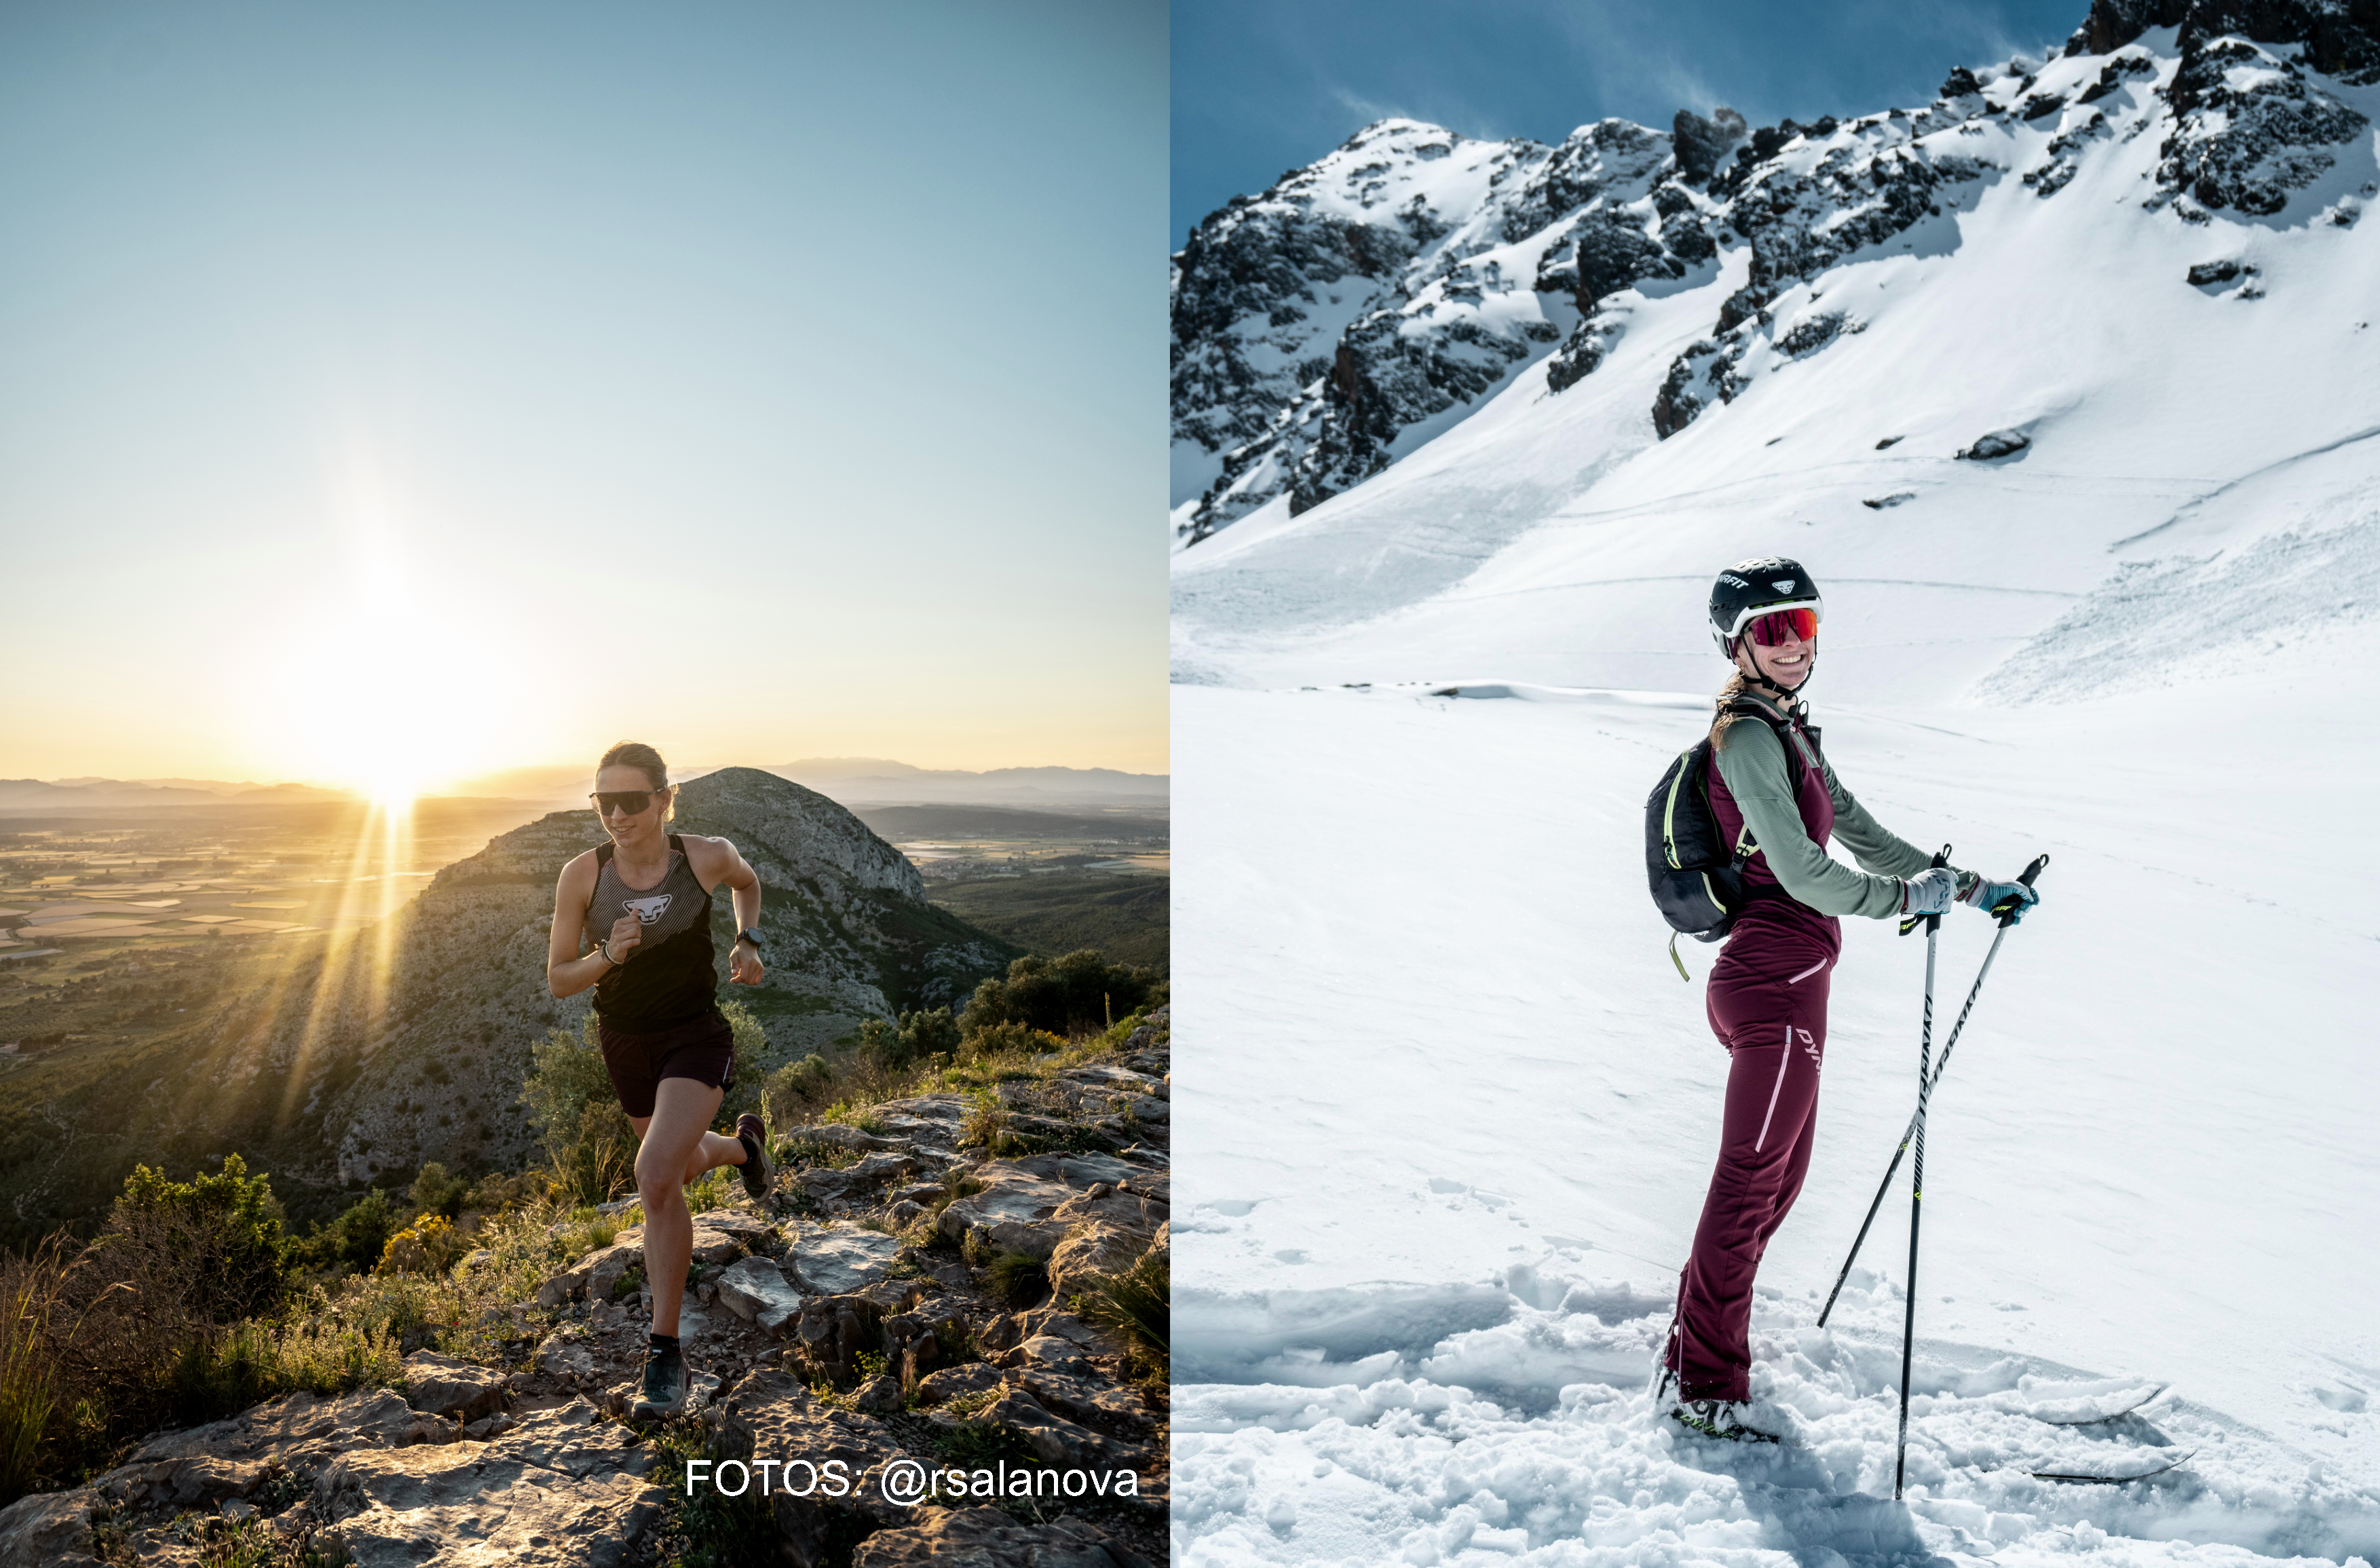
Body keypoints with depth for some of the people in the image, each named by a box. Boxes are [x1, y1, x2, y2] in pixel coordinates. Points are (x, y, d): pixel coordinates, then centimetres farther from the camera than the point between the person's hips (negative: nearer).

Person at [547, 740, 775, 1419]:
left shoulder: (706, 857, -18)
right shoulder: (581, 876, -16)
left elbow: (748, 881, 8)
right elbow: (557, 980, -9)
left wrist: (748, 943, -6)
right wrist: (607, 957, -28)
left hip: (697, 1037, -3)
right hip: (625, 1043, 4)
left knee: (655, 1179, -23)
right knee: (683, 1166, 24)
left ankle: (665, 1354, -10)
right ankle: (742, 1145, 63)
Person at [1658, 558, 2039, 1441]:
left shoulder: (1786, 730, 17)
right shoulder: (1747, 737, -14)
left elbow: (1859, 832, 20)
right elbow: (1802, 873, -20)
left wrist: (1970, 890, 17)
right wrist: (1911, 898, -11)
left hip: (1778, 981, 10)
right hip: (1776, 986, -10)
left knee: (1776, 1180, 19)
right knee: (1750, 1187, -1)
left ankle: (1698, 1344, 33)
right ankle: (1704, 1386, 11)